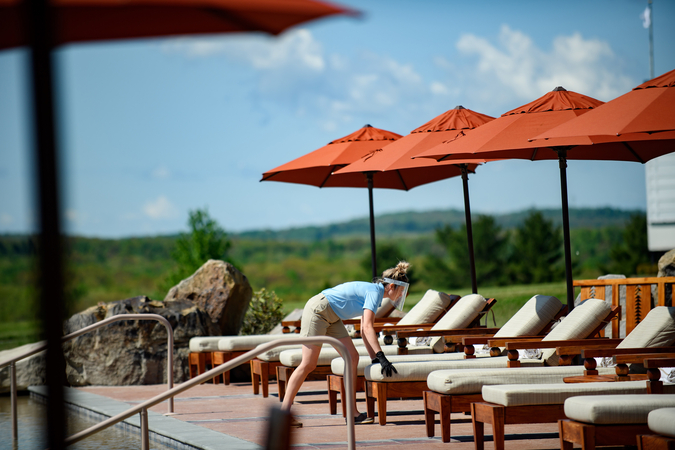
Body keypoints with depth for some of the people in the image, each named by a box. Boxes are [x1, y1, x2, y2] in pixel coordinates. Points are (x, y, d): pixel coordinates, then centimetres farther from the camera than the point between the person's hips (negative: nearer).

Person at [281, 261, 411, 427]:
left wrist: (374, 358, 10)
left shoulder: (373, 291, 13)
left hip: (332, 318, 10)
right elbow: (367, 328, -27)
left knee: (352, 357, 2)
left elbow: (364, 331, 15)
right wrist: (382, 358, -31)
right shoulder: (374, 292, -17)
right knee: (308, 365, -10)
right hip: (318, 309, -10)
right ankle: (284, 411, -6)